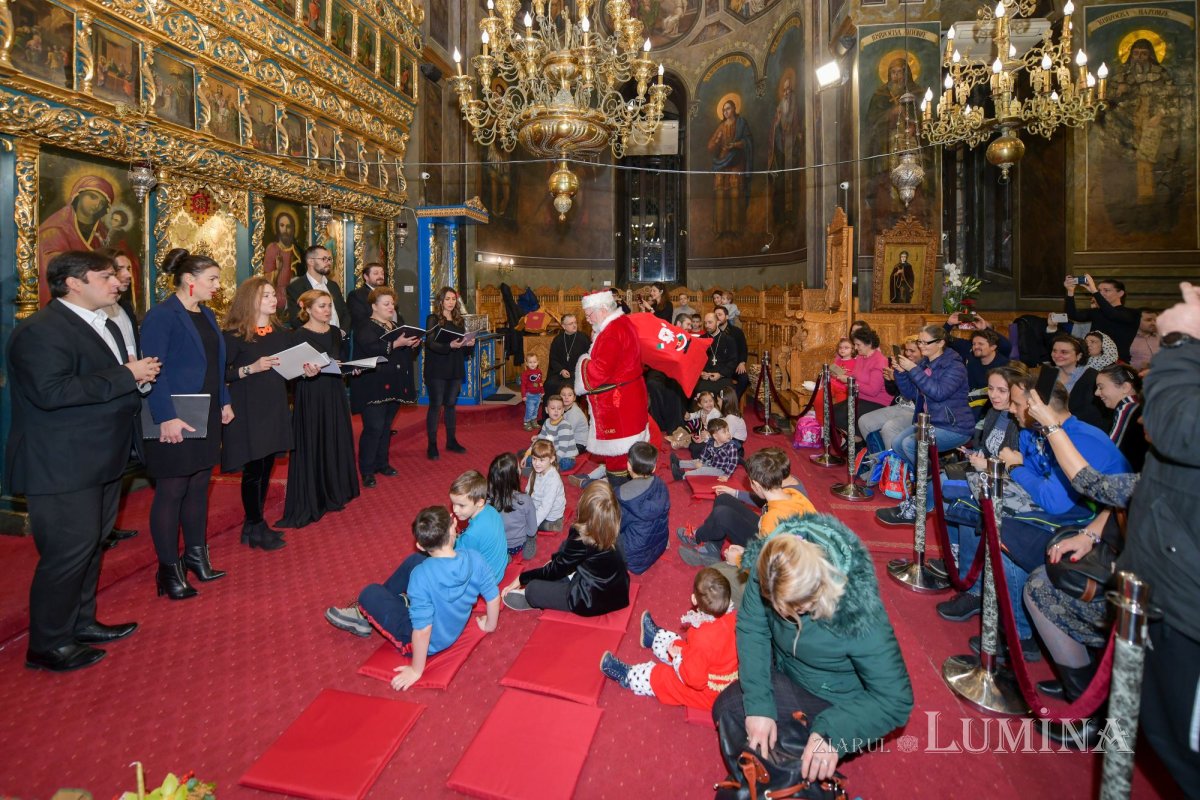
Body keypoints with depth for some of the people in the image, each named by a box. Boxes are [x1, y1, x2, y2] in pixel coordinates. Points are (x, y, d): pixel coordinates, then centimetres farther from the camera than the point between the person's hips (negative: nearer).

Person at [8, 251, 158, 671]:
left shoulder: (104, 325, 14)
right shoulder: (41, 330, -18)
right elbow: (51, 391, -30)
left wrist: (139, 373, 6)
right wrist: (126, 376, -25)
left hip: (101, 459, 10)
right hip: (63, 465, -10)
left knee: (90, 545, 19)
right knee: (68, 551, -2)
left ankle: (81, 622, 34)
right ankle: (48, 645, 15)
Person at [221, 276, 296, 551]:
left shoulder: (282, 333, 10)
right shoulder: (234, 336, -8)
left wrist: (306, 369, -5)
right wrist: (251, 368, -25)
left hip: (275, 408, 6)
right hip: (247, 410, -6)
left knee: (266, 467, 11)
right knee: (253, 469, -1)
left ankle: (255, 524, 23)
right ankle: (255, 528, 12)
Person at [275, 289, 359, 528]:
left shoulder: (335, 332, 9)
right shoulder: (299, 336, -9)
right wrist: (306, 372, -32)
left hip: (335, 394, 6)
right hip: (311, 396, -6)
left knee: (336, 441, 12)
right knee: (312, 446, -2)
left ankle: (334, 493, 25)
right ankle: (310, 501, 7)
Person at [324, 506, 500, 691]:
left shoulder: (422, 575, -35)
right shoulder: (474, 559, -22)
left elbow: (422, 630, -31)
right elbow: (494, 597, -10)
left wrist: (416, 670, -14)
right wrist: (490, 625, 11)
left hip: (428, 642, -5)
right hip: (456, 626, 5)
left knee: (370, 594, 9)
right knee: (414, 560, 12)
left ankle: (364, 616, 42)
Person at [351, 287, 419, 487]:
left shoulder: (394, 326, 19)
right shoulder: (365, 327, -6)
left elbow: (402, 352, 26)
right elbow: (371, 348, -25)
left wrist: (411, 344, 5)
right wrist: (396, 344, -29)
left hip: (394, 386, 8)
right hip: (374, 386, -8)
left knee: (386, 426, 13)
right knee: (374, 427, -9)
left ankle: (381, 463, 24)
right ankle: (366, 471, 0)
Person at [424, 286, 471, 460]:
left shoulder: (459, 320, 12)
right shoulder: (433, 319, -4)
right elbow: (430, 343, -16)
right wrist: (449, 346, -31)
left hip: (455, 369, 5)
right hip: (437, 369, -5)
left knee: (450, 404, 12)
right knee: (435, 405, -2)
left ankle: (451, 440, 20)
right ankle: (432, 445, 4)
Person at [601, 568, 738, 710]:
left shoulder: (702, 638, -40)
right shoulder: (731, 616, -18)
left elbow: (695, 679, -32)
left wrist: (677, 657, -17)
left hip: (707, 693, -8)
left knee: (657, 678, 7)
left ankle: (626, 675, 33)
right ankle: (654, 637, 55)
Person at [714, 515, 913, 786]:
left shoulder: (860, 615, -39)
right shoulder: (769, 567, -29)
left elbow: (895, 700, -30)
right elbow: (751, 629, -20)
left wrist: (831, 732, -42)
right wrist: (758, 704, -29)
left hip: (833, 699, -4)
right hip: (786, 672, 5)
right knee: (727, 708, -8)